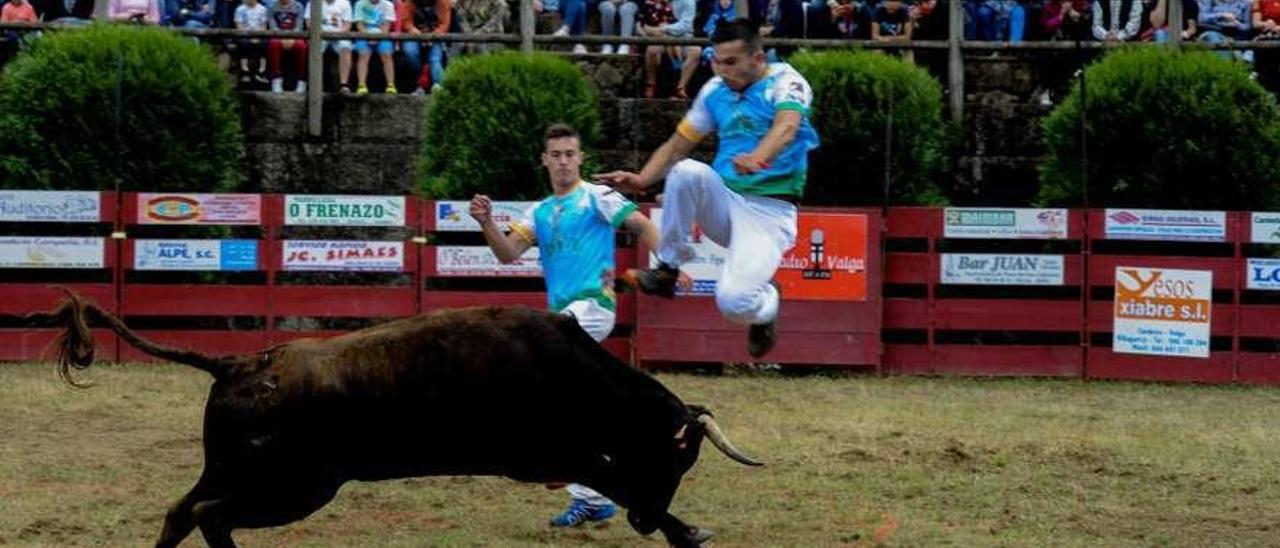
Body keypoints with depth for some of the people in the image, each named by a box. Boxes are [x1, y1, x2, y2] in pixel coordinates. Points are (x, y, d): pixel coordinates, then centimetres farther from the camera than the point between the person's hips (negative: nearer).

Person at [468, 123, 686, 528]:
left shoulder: (597, 197, 3)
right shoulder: (539, 213, 18)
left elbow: (643, 225, -3)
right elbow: (509, 253, 6)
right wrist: (486, 223, -11)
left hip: (593, 305, -7)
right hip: (563, 314, 7)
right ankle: (591, 500, 17)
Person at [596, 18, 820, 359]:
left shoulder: (784, 81, -8)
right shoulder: (715, 90, 9)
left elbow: (786, 127, -29)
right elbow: (678, 145, 13)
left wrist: (758, 158, -52)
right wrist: (642, 180, -7)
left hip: (769, 211, -5)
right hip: (723, 200, 5)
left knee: (733, 301, -25)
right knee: (686, 171, -28)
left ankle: (765, 304, 14)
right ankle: (667, 270, -14)